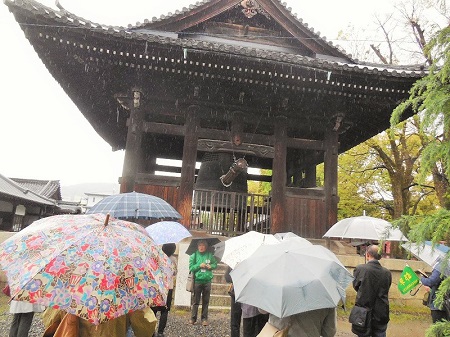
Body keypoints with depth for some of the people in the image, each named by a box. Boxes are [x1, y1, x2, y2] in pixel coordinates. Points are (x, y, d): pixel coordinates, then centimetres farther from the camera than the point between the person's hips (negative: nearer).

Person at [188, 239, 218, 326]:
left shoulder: (210, 255, 4)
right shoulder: (194, 255, 0)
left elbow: (215, 264, 14)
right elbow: (191, 267, -2)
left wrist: (211, 266, -6)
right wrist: (199, 265, -15)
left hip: (207, 281, 2)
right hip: (197, 280, -1)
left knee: (206, 301, 9)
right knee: (196, 301, 3)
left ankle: (204, 319, 18)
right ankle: (193, 318, 15)